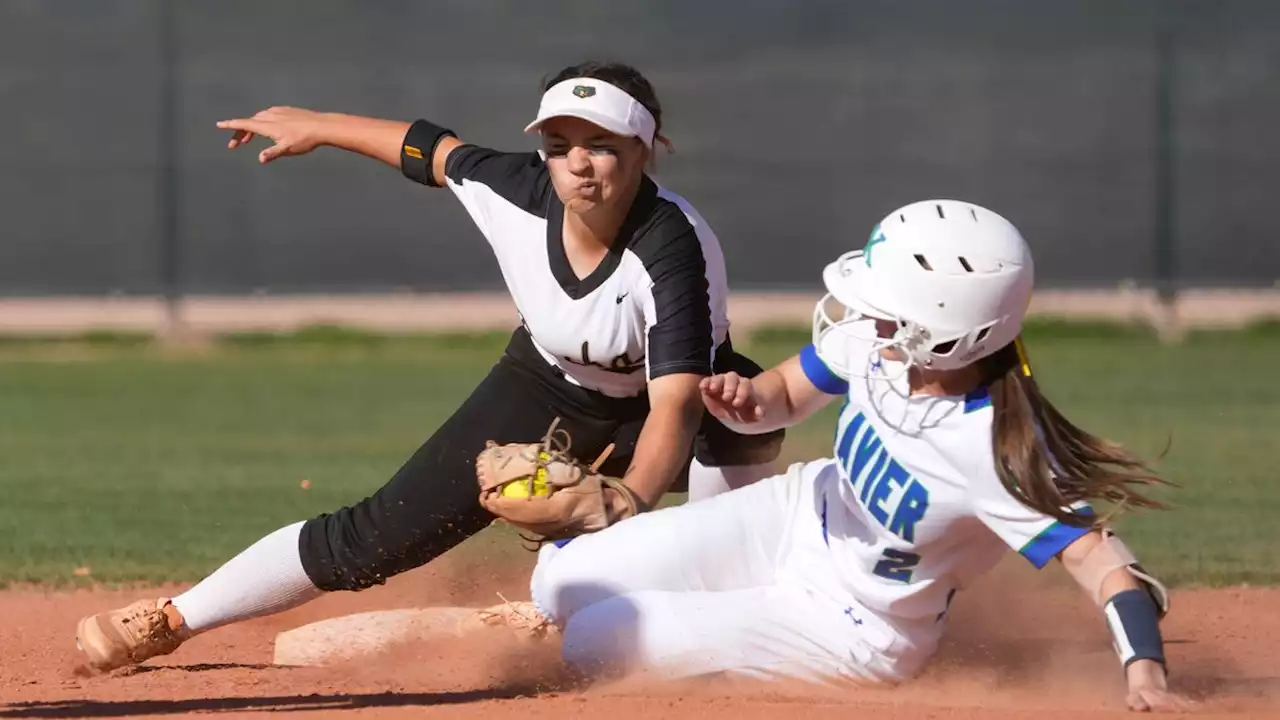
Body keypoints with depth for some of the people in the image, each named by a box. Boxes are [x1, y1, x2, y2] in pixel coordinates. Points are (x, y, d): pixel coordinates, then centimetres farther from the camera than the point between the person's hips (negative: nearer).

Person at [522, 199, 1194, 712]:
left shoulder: (996, 451, -38)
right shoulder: (873, 341, -19)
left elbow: (1098, 560, -39)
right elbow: (787, 395, 0)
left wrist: (1145, 674, -54)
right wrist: (746, 401, -23)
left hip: (851, 629, -5)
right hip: (797, 517, 5)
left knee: (592, 641, -8)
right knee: (562, 584, 2)